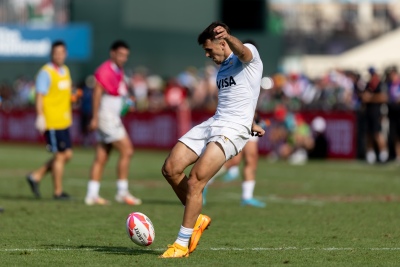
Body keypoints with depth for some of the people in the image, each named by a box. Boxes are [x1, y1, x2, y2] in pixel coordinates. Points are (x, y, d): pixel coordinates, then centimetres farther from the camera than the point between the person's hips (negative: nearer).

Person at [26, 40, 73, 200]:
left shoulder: (65, 71, 14)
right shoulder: (46, 72, -11)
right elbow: (39, 96, -15)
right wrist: (40, 117, -22)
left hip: (64, 121, 8)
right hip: (52, 122, -8)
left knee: (67, 154, 8)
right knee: (60, 156, -4)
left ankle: (36, 176, 17)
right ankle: (58, 192, 6)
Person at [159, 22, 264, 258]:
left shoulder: (249, 55, -4)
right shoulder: (222, 68, 23)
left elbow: (242, 51, -31)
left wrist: (227, 36, -52)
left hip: (233, 130, -9)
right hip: (212, 123, 9)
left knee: (195, 180, -18)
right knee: (171, 169, -6)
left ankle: (183, 244, -8)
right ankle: (198, 219, 14)